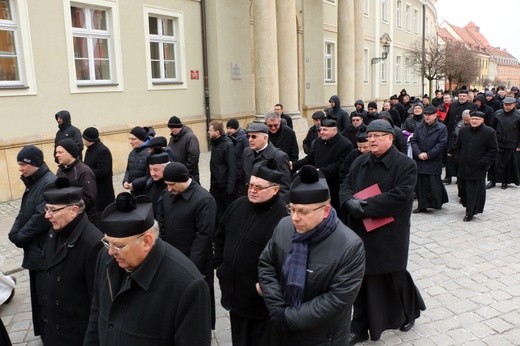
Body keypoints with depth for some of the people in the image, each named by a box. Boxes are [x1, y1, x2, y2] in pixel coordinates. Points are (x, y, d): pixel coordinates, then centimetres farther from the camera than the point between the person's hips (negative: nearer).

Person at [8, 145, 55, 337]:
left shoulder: (50, 183, -18)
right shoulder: (33, 183, 13)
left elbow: (42, 218, -24)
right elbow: (24, 212, 14)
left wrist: (19, 237, -13)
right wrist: (14, 233, -3)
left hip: (45, 252, -9)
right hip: (36, 250, 9)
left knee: (46, 298, 0)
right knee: (39, 296, 18)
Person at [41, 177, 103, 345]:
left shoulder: (93, 243, -28)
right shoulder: (55, 233, -1)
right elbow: (49, 276, 10)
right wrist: (46, 312, 17)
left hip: (79, 331, -7)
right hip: (52, 324, 7)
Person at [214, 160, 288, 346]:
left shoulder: (282, 218, -24)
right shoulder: (237, 205, 0)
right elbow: (220, 236, 15)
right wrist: (219, 264, 10)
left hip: (262, 301, -6)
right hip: (234, 294, 7)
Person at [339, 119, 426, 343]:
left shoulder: (405, 164, -9)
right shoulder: (360, 162, 7)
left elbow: (399, 196, -20)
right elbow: (345, 186, 7)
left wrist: (365, 206, -23)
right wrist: (350, 202, -17)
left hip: (390, 235, -4)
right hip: (361, 232, 4)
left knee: (394, 278, 14)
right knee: (363, 279, 10)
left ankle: (410, 312, 44)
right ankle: (360, 328, 23)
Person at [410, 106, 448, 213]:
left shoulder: (441, 128, -3)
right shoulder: (419, 127, 10)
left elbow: (442, 144, -9)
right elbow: (413, 141, 6)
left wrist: (428, 154, -13)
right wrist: (419, 153, -9)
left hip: (434, 162, -4)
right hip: (419, 160, 4)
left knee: (434, 183, -2)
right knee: (420, 184, 6)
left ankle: (438, 202, 20)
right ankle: (422, 206, 15)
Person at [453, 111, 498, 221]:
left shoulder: (489, 132, -5)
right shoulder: (463, 130, 8)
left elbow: (493, 150, -5)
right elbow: (456, 146, 17)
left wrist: (483, 162, -11)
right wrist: (458, 158, 5)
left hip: (478, 169, -5)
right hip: (463, 167, 5)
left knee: (475, 191, -3)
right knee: (462, 188, 12)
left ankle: (470, 213, 4)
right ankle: (469, 206, 34)